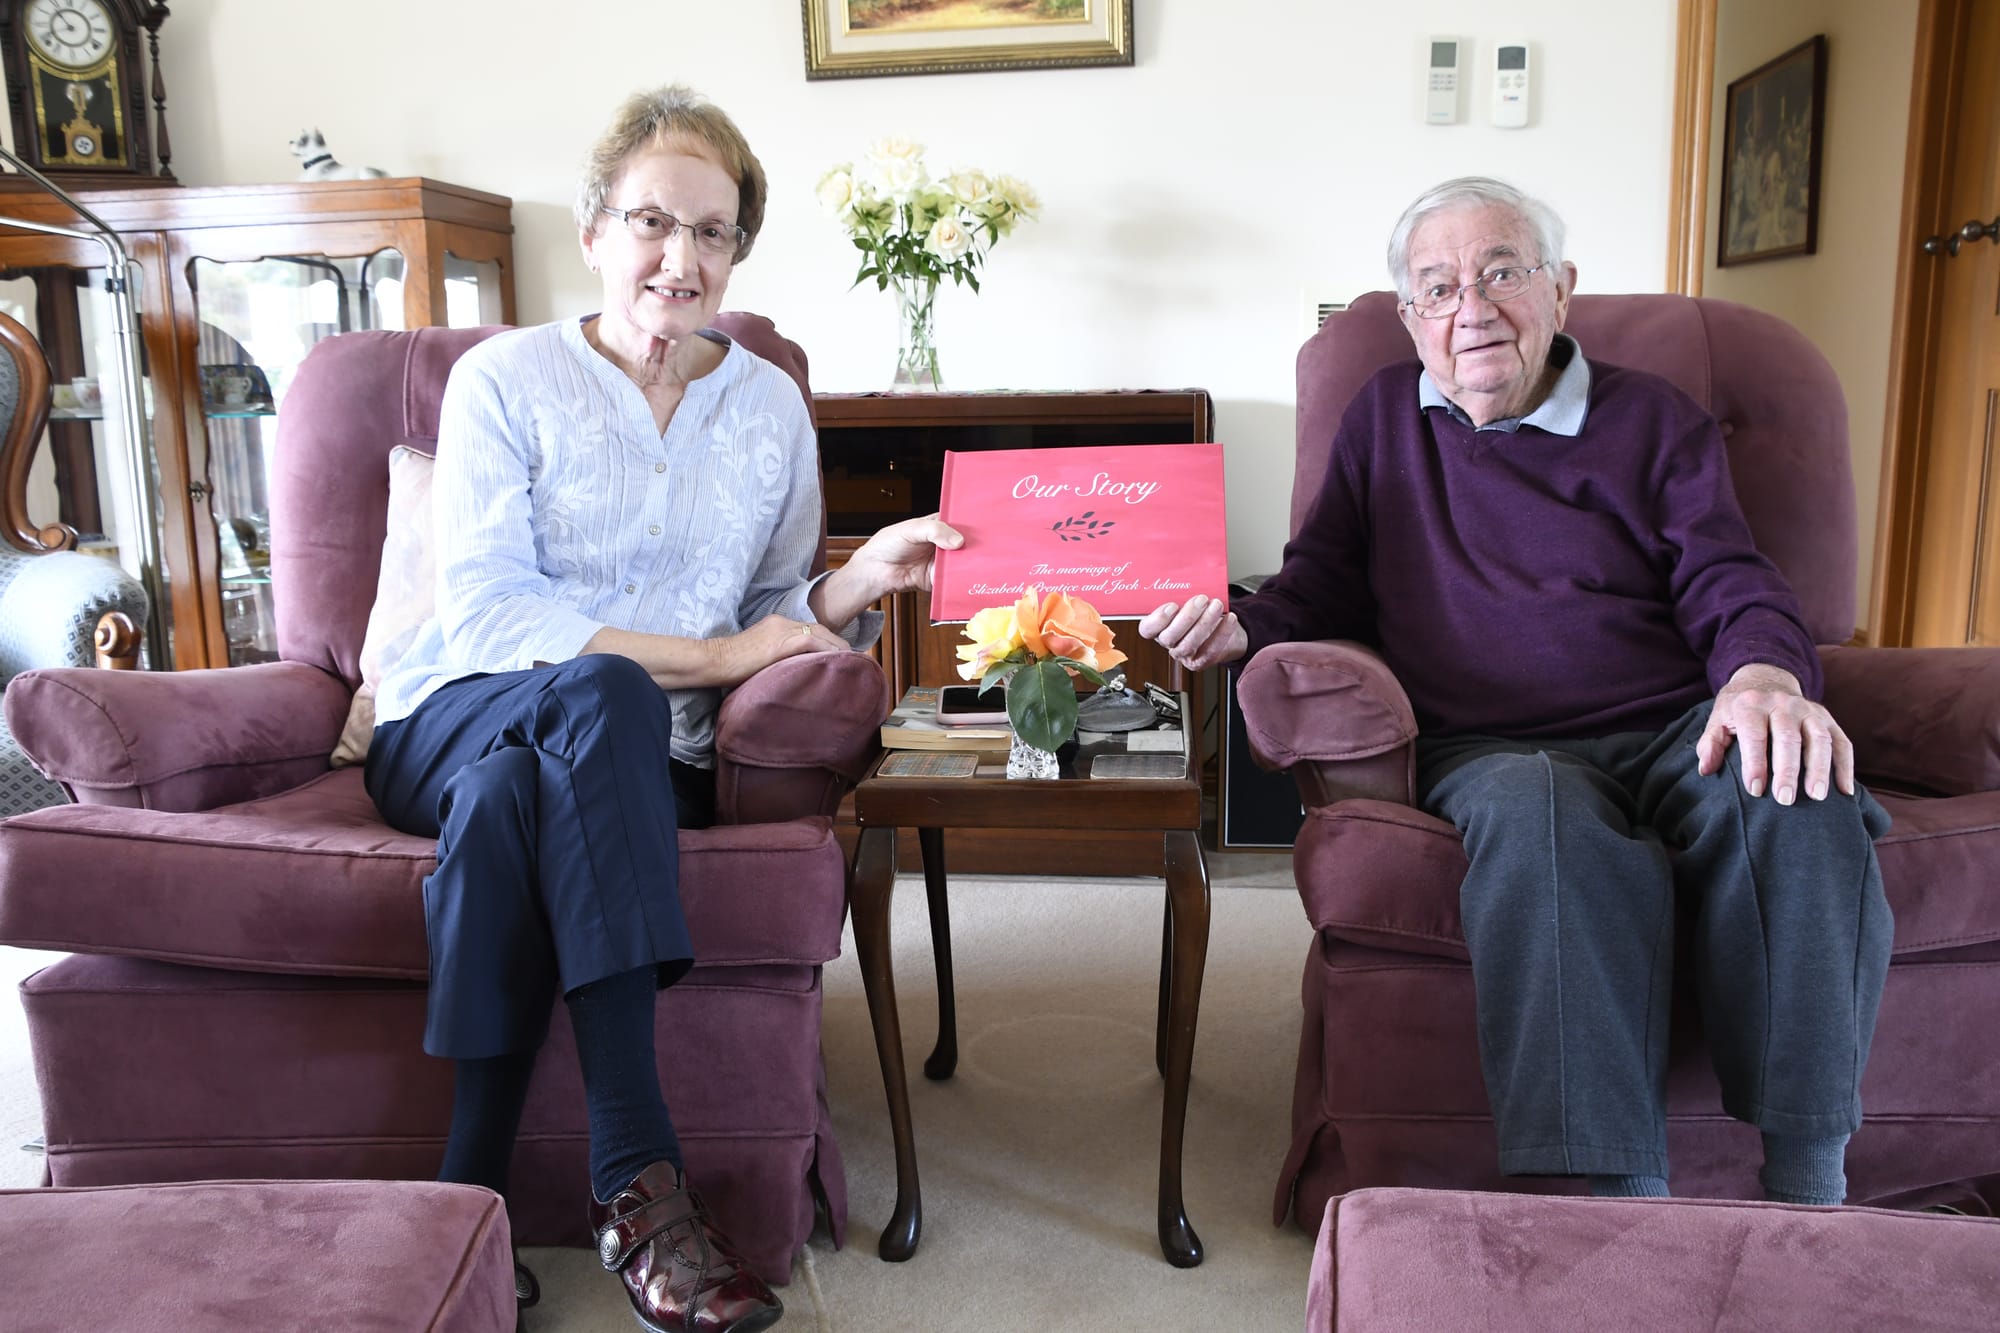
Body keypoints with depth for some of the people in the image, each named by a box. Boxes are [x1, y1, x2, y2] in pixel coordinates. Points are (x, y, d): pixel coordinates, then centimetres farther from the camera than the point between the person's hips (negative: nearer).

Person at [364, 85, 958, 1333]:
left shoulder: (771, 403, 11)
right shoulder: (504, 379, 1)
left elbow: (779, 617, 9)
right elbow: (486, 612, -11)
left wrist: (859, 581, -14)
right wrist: (708, 655, -19)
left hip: (642, 756, 2)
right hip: (459, 720, -1)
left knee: (511, 800, -34)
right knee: (597, 692, -36)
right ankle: (639, 1175, -37)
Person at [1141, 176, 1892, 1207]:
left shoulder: (1656, 420, 17)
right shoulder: (1386, 416, 20)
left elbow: (1732, 587, 7)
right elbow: (1325, 580, 20)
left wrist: (1766, 675, -17)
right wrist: (1241, 630, -3)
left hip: (1673, 732, 2)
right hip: (1489, 749, -1)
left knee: (1795, 791, -34)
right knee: (1538, 816, -38)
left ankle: (1807, 1191, -24)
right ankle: (1624, 1203, -37)